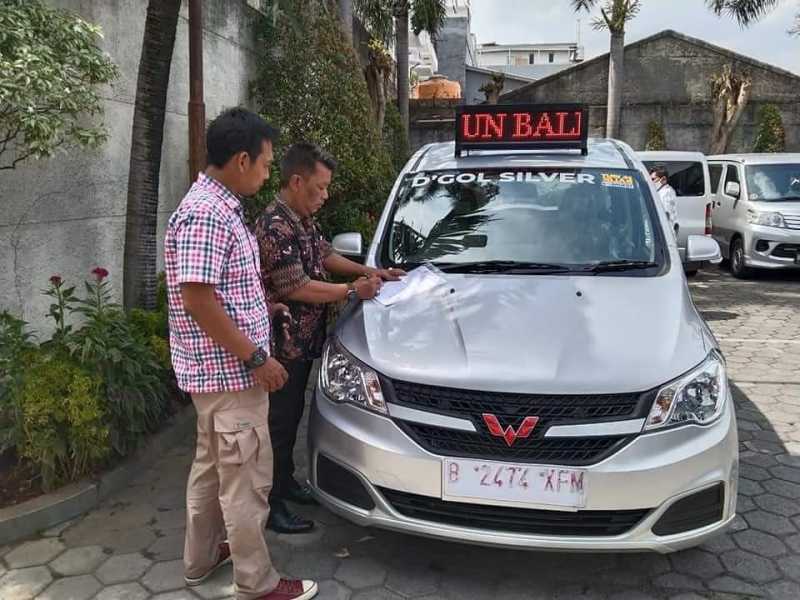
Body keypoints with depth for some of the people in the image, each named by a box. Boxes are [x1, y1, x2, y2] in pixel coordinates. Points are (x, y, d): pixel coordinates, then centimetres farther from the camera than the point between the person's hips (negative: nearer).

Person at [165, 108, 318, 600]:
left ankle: (202, 558, 39)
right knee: (246, 479, 2)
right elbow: (198, 300, -25)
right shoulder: (207, 214, -21)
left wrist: (262, 303, 21)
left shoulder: (218, 206, 10)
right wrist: (256, 359, -21)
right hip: (229, 372, -11)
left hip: (215, 371, 11)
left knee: (212, 465, 22)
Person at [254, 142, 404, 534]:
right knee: (279, 421, 1)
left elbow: (325, 255, 23)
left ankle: (286, 482, 36)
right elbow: (298, 289, -24)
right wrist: (353, 291, -17)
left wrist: (369, 272, 11)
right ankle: (271, 504, 13)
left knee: (293, 415, 20)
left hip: (304, 340, 10)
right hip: (283, 344, -10)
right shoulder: (276, 227, -22)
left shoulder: (304, 220, 10)